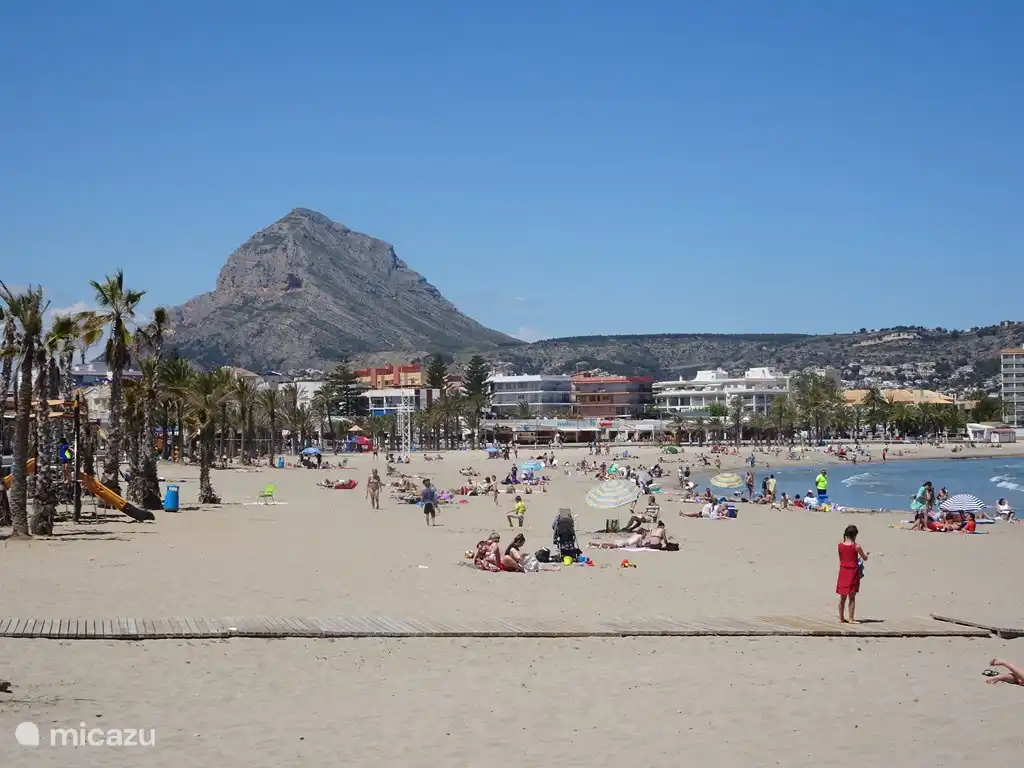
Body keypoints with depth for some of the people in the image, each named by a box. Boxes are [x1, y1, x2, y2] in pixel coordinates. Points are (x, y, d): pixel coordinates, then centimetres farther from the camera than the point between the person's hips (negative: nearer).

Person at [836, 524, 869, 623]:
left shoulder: (840, 545, -1)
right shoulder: (856, 546, -12)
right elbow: (865, 558, 1)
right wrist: (865, 553, 22)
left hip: (843, 572, 4)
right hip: (853, 572, -4)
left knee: (842, 597, 13)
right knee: (852, 597, 1)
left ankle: (841, 618, 18)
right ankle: (851, 618, 2)